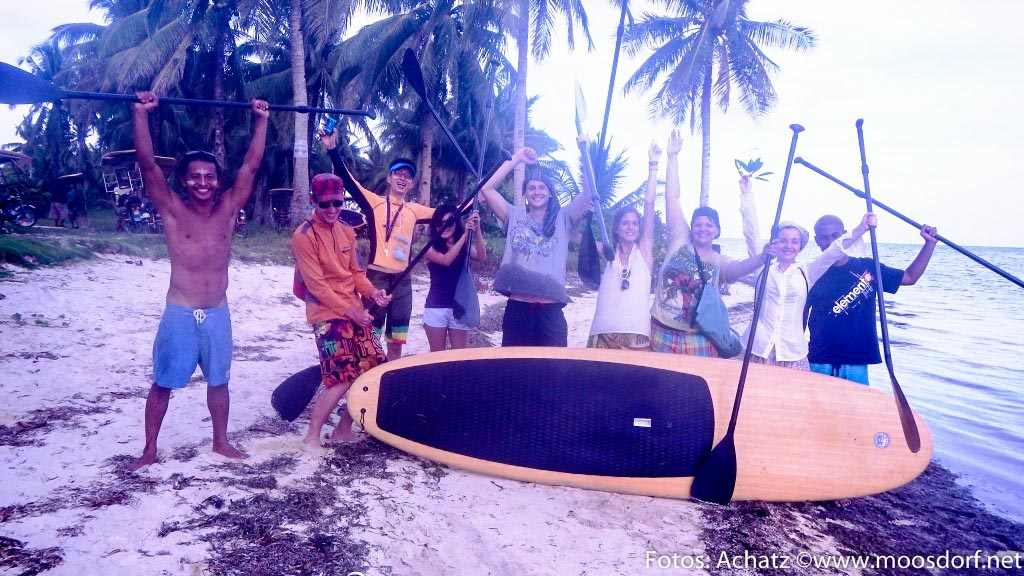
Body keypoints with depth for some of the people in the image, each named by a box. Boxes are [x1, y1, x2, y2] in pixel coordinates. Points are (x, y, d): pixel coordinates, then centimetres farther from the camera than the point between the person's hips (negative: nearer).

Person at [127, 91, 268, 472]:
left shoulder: (228, 209, 1)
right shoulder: (173, 211, -6)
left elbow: (251, 166, -1)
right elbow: (147, 165, -13)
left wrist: (261, 120, -2)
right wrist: (141, 114, -19)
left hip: (218, 314, 3)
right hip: (179, 314, -2)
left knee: (218, 381, 15)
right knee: (163, 384, 8)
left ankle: (221, 442, 31)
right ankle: (149, 450, 23)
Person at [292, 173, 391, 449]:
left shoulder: (346, 232, 10)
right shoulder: (304, 236, -12)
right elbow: (316, 285, -15)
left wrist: (372, 292, -7)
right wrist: (350, 311, -15)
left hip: (355, 311, 8)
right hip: (327, 315, -8)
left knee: (375, 366, 5)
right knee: (342, 379, -13)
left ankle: (343, 429, 20)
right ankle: (311, 437, 6)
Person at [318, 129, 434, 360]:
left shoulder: (414, 210, 11)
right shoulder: (374, 202, 0)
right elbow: (347, 180, -9)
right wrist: (332, 149, -20)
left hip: (403, 280, 4)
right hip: (377, 276, -4)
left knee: (396, 343, 13)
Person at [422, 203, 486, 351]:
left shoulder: (464, 247, 5)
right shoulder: (431, 248, -3)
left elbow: (481, 257, -12)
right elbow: (446, 260, -20)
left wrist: (477, 229, -20)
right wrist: (465, 235, -21)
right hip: (436, 308, -2)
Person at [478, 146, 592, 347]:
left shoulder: (562, 219, 11)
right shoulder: (515, 216, 14)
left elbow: (589, 192, -2)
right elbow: (486, 189, 6)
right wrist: (516, 159, 6)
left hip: (550, 311, -1)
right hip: (516, 309, 1)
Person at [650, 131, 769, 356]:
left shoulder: (719, 262, 4)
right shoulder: (680, 240, 4)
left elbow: (739, 268, -19)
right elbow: (672, 198, 0)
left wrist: (761, 257, -40)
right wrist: (673, 157, -2)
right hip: (662, 335, 0)